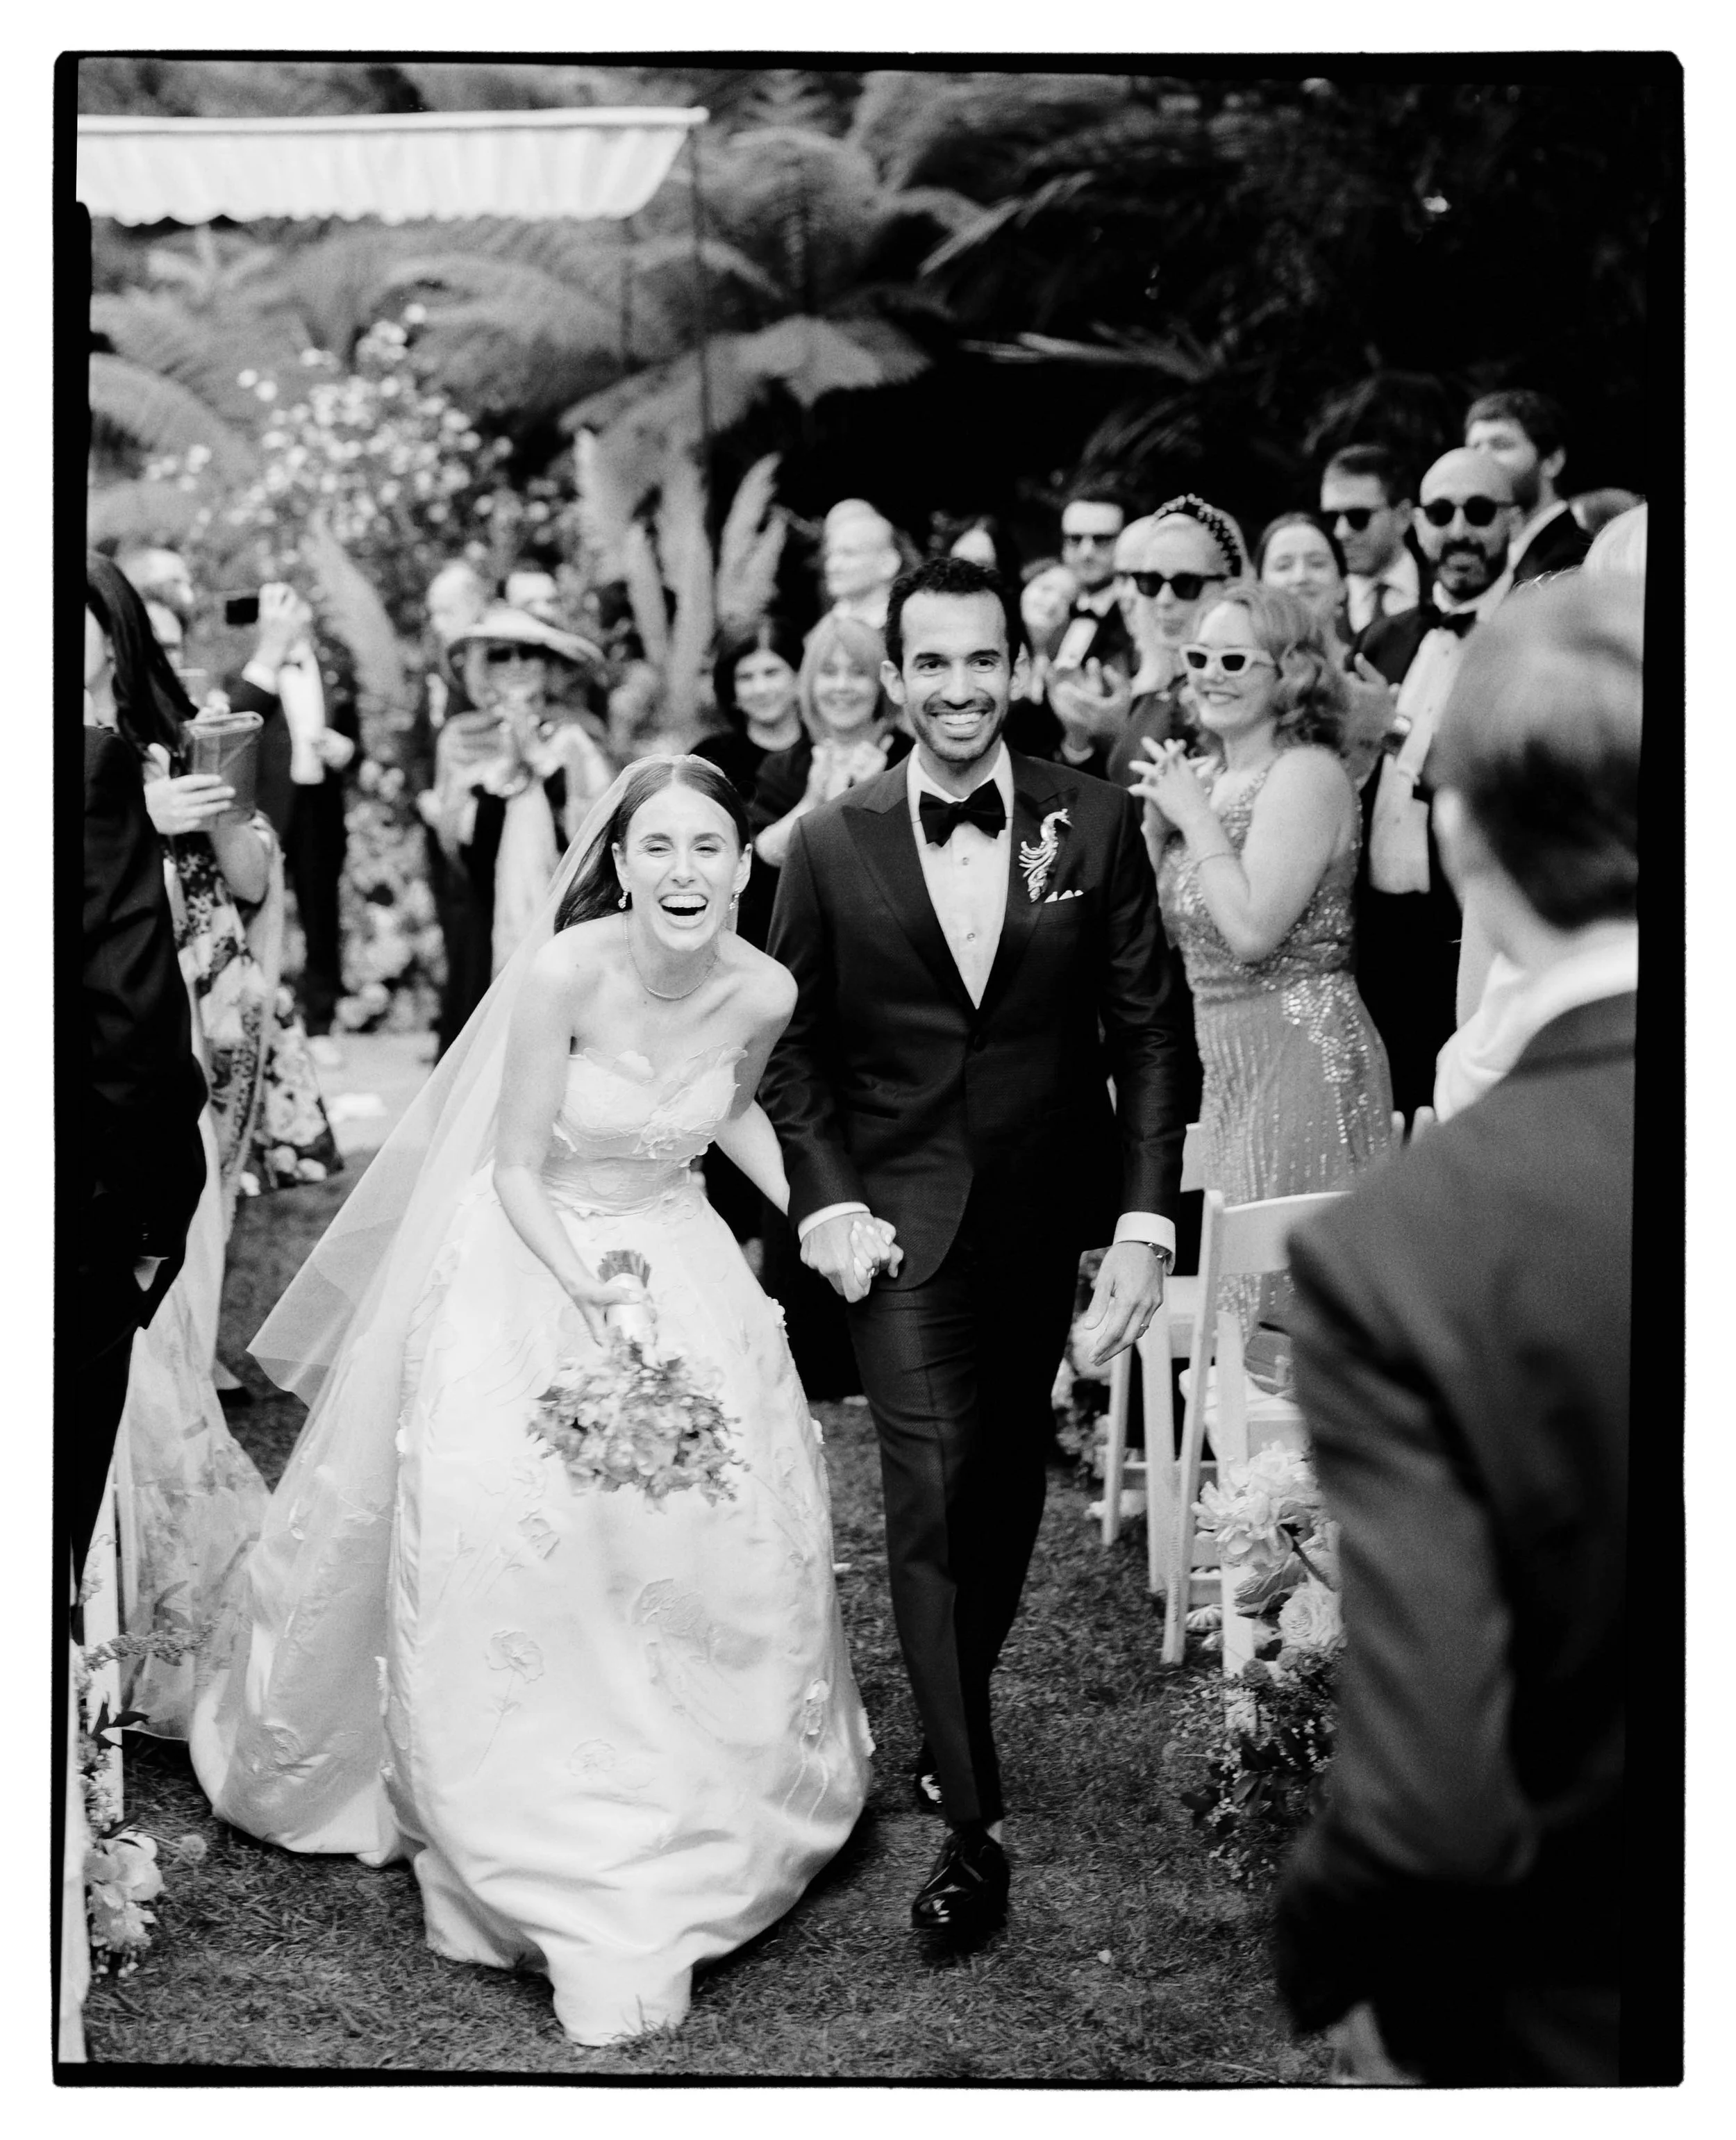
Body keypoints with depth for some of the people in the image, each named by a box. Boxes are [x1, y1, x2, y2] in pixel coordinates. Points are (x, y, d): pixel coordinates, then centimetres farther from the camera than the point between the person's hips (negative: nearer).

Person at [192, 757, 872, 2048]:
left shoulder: (763, 991, -10)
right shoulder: (564, 976, -23)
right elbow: (517, 1171, -15)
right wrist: (590, 1292, -29)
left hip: (679, 1257, 4)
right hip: (531, 1261, -4)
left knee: (726, 1527, -2)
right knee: (514, 1544, -13)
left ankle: (694, 1823, 22)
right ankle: (567, 1879, 0)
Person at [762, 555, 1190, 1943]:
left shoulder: (1096, 823, -4)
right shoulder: (831, 847, -4)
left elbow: (1148, 1031, -1)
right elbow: (795, 1046, 4)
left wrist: (1146, 1218, -8)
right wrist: (824, 1203, -8)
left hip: (1049, 1215, 2)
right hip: (902, 1217, -2)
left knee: (1010, 1485, 16)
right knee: (933, 1498, -9)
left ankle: (958, 1718, 41)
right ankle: (973, 1825, 0)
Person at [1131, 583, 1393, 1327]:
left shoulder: (1308, 773, -12)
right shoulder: (1208, 776, 12)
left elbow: (1253, 932, -22)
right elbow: (1170, 930, 15)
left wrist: (1197, 816, -13)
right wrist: (1160, 826, 2)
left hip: (1302, 1060, -8)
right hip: (1226, 1062, 8)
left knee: (1294, 1298, -4)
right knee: (1235, 1285, 12)